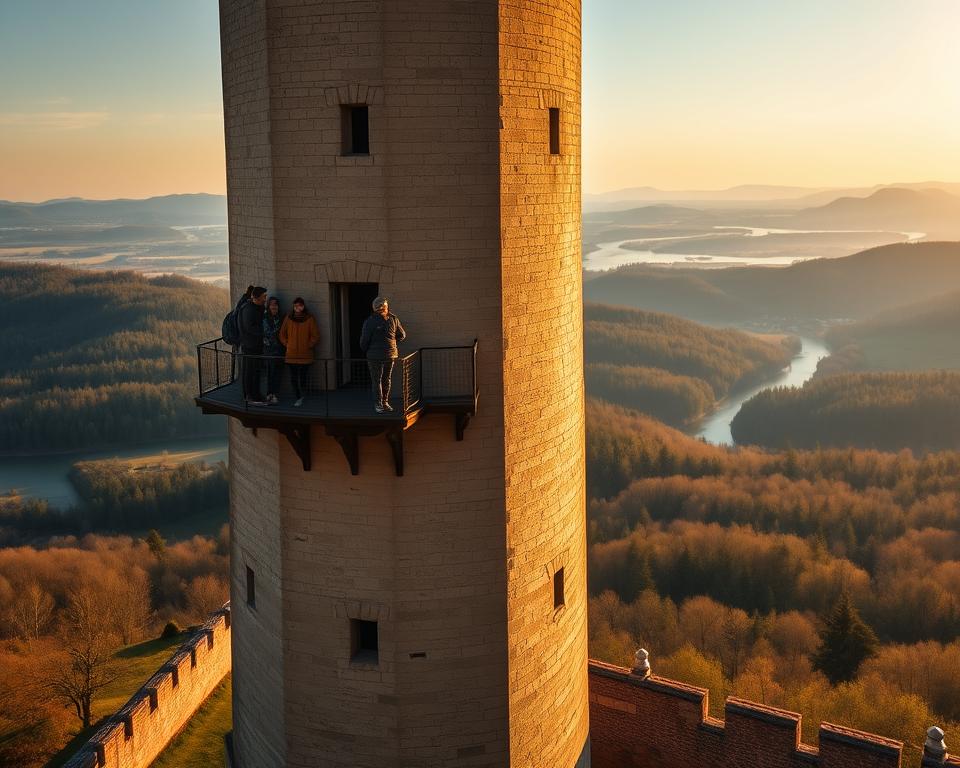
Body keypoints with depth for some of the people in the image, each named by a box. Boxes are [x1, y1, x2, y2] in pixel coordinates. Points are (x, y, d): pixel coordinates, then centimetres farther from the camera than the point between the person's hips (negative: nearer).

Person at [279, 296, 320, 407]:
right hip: (291, 355, 3)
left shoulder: (309, 319, 0)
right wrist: (287, 344, 6)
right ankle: (298, 398, 15)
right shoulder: (288, 318, 6)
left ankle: (301, 397, 17)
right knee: (293, 378, 4)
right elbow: (282, 334, 15)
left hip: (305, 355, -2)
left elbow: (316, 336, 3)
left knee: (302, 378, -4)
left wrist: (308, 346, -1)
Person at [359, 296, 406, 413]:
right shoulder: (370, 322, -9)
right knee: (377, 380, 0)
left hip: (390, 355, 4)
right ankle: (378, 404, 5)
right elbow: (364, 340, -3)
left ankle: (385, 402, 19)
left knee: (387, 380, 10)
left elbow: (402, 335, 18)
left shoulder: (394, 319, 4)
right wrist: (367, 352, 7)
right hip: (375, 357, -4)